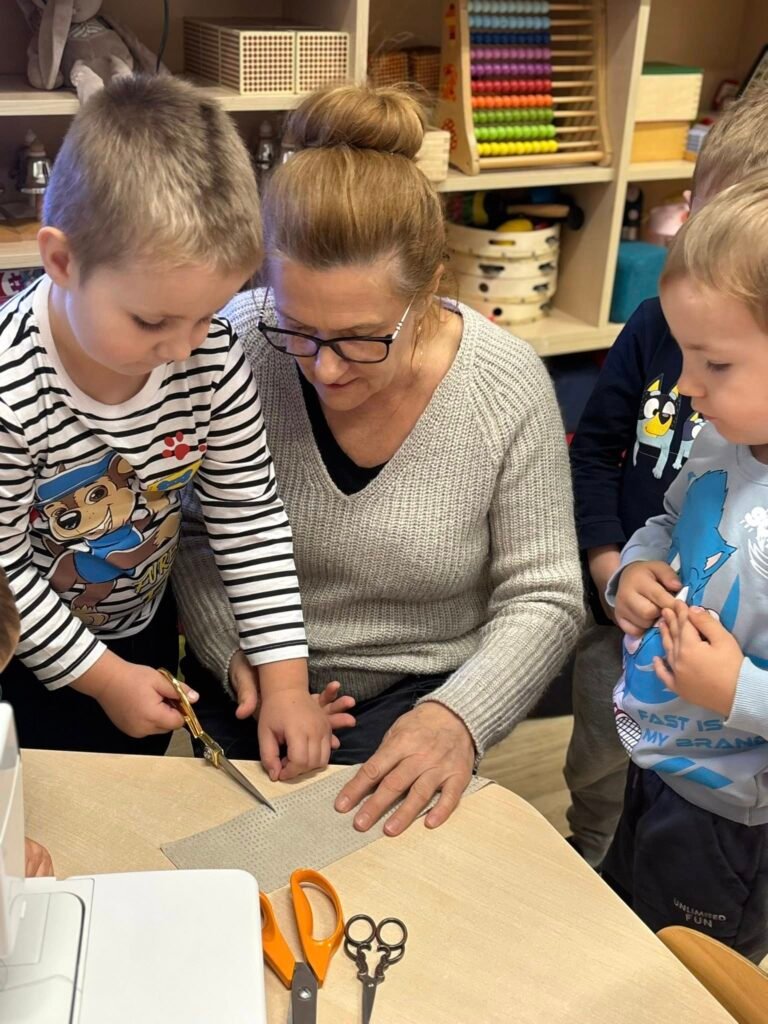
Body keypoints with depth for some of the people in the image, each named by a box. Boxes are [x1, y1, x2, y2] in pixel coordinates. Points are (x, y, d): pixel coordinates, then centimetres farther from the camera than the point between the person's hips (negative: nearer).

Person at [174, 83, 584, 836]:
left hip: (416, 694, 0)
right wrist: (234, 655, -16)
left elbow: (543, 599, -9)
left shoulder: (508, 385, -16)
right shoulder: (235, 348, -15)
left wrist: (460, 716, -25)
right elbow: (188, 531, -2)